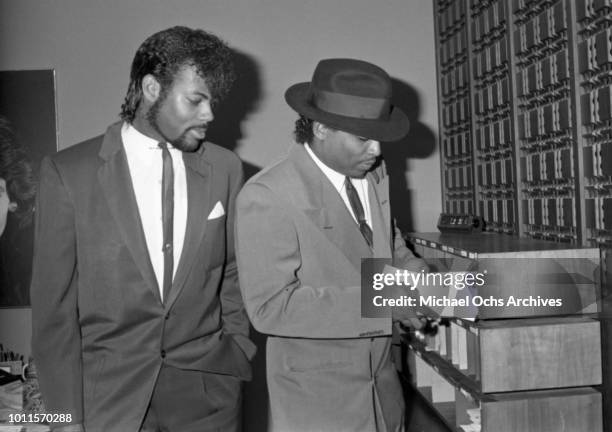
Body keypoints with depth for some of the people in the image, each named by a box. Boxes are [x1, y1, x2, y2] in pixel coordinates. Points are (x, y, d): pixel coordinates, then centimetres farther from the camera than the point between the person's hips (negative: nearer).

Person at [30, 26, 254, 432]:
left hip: (209, 391, 2)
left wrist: (235, 361, 3)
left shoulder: (225, 168, 0)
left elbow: (233, 278, 7)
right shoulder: (68, 172, -6)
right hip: (107, 394, -1)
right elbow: (54, 303, -4)